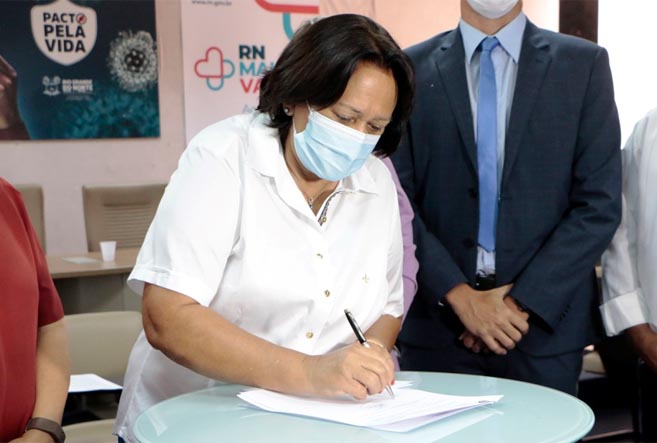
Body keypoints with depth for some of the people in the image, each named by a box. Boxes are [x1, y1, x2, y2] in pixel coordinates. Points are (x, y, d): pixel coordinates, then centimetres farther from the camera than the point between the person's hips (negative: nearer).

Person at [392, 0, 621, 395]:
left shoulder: (585, 65, 2)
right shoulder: (411, 70, 3)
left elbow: (600, 204, -3)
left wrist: (523, 300, -10)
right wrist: (460, 296, -10)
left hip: (545, 320, 0)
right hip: (438, 321, 0)